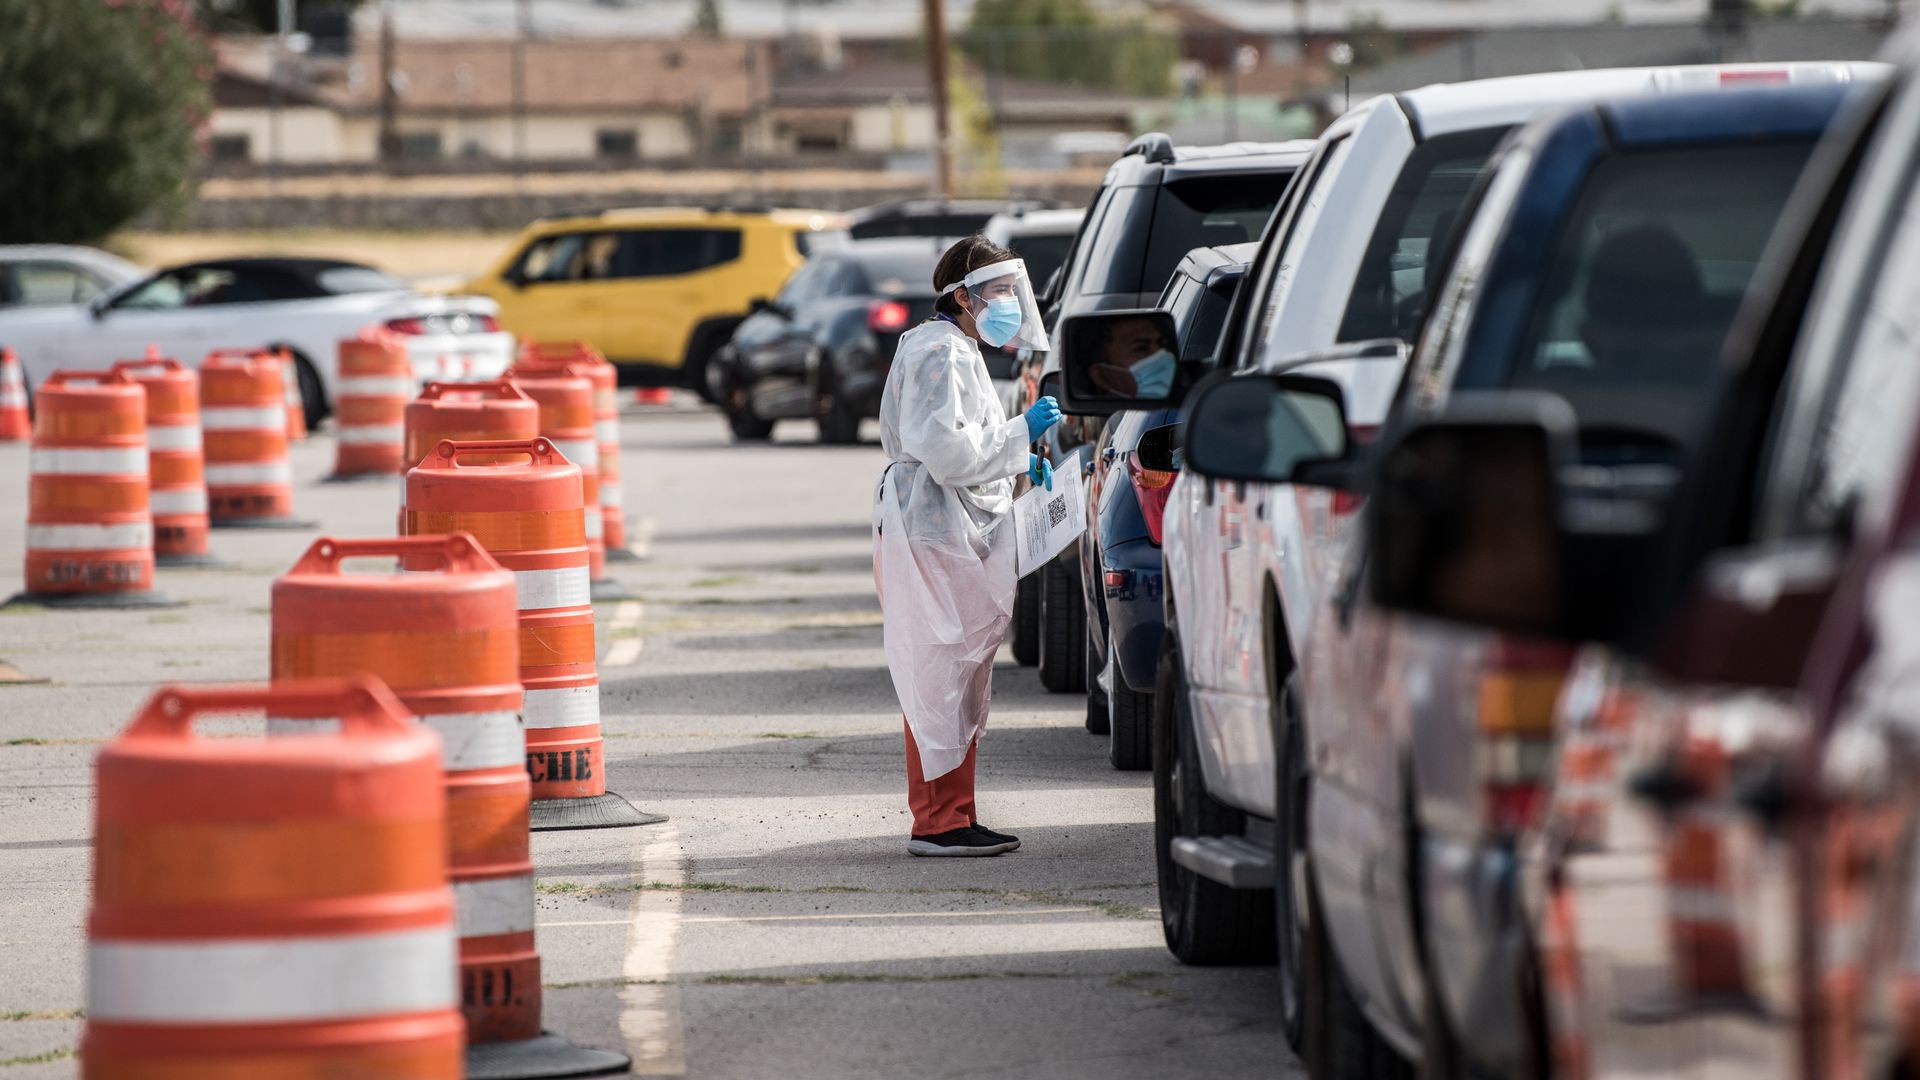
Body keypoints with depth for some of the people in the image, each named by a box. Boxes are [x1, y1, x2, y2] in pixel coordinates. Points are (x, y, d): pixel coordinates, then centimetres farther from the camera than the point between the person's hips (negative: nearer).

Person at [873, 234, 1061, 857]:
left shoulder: (959, 352, 21)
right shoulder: (940, 353, -13)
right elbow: (945, 449, -22)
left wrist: (1020, 464, 15)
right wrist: (1020, 433, -17)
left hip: (959, 534, 11)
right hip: (932, 531, -11)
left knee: (962, 675, 12)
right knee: (941, 671, -10)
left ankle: (951, 818, 16)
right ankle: (939, 822, -10)